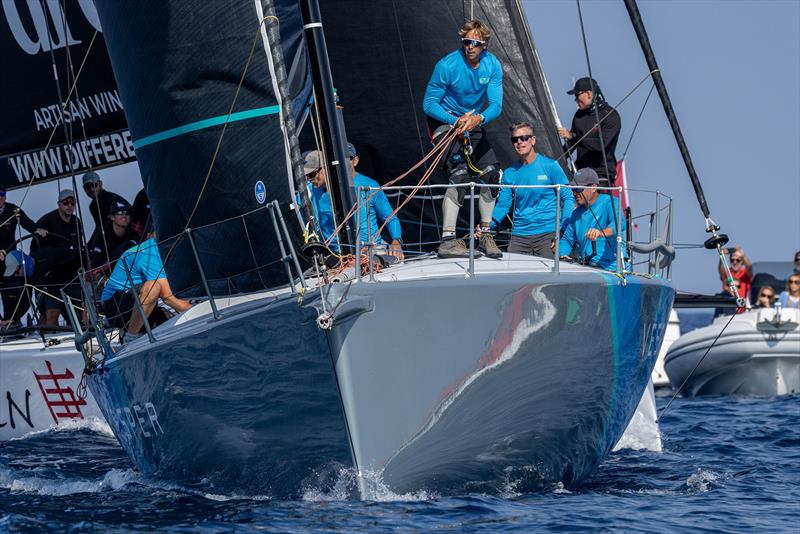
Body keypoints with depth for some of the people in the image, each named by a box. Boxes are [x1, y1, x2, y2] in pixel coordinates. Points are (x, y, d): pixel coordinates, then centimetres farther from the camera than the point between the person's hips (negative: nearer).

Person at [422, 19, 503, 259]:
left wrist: (479, 118, -36)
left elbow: (496, 105, -14)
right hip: (444, 120, -6)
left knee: (491, 174, -2)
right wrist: (455, 121, -31)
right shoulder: (447, 66, -22)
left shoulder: (492, 66, -10)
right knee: (460, 175, -22)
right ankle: (447, 241, -25)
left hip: (473, 121, 6)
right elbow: (428, 104, -17)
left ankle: (485, 235, 13)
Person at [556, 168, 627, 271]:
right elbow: (567, 239, 28)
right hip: (586, 269, 6)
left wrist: (601, 233, -42)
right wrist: (563, 255, 6)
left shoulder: (609, 203, -2)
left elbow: (619, 224, -22)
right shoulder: (576, 213, 21)